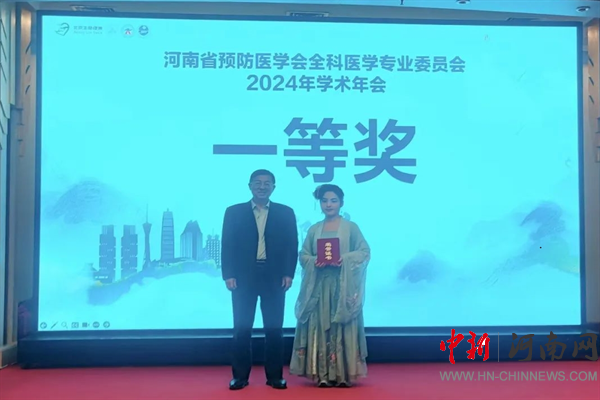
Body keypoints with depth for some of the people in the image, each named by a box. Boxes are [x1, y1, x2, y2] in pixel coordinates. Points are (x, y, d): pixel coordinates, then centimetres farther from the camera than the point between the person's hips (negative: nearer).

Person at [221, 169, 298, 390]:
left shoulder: (286, 213, 8)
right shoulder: (234, 212, 7)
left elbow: (292, 245, 5)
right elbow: (227, 246, 2)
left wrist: (288, 274, -5)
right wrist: (228, 275, -6)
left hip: (274, 277, 0)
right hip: (243, 277, 0)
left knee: (274, 328, 4)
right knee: (242, 328, 3)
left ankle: (275, 375, 15)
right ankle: (240, 375, 14)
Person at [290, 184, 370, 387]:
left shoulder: (351, 227, 4)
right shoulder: (314, 230, 12)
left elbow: (365, 252, -1)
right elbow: (303, 255, 9)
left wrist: (345, 259, -16)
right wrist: (315, 261, -12)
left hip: (343, 286, -2)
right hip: (319, 286, 3)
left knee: (343, 327, -4)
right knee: (320, 327, 0)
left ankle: (344, 374, 1)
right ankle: (323, 375, 4)